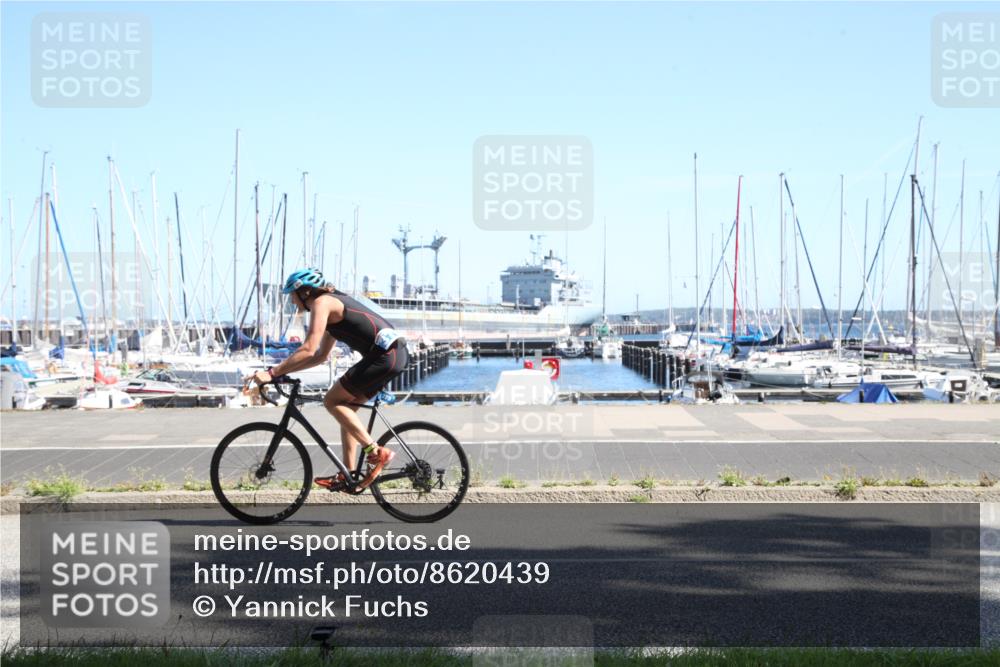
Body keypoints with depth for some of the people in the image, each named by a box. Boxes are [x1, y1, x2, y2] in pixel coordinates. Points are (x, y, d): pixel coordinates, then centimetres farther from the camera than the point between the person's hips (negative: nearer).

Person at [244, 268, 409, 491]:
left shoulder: (321, 303, -5)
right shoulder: (334, 302, 25)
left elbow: (308, 350, -15)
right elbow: (320, 356, 29)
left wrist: (272, 373, -12)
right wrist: (283, 370, 23)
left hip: (384, 354, -10)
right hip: (397, 353, 10)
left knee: (332, 401, -2)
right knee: (345, 406, 16)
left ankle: (377, 453, -7)